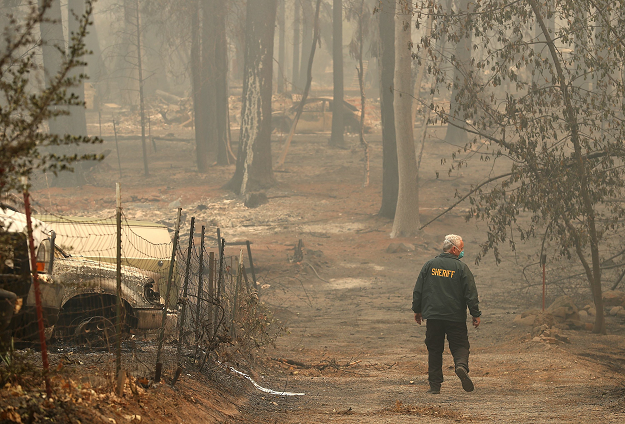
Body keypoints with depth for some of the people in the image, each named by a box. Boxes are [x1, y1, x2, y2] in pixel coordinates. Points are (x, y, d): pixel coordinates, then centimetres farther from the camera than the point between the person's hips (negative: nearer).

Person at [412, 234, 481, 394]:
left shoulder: (429, 265, 4)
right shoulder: (461, 268, -4)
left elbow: (418, 290, 8)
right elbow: (471, 294, -5)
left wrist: (417, 310, 18)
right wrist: (476, 314, 2)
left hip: (433, 316, 2)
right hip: (456, 317, -2)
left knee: (434, 350, 9)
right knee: (460, 345, 5)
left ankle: (435, 385, 5)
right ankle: (461, 366, -25)